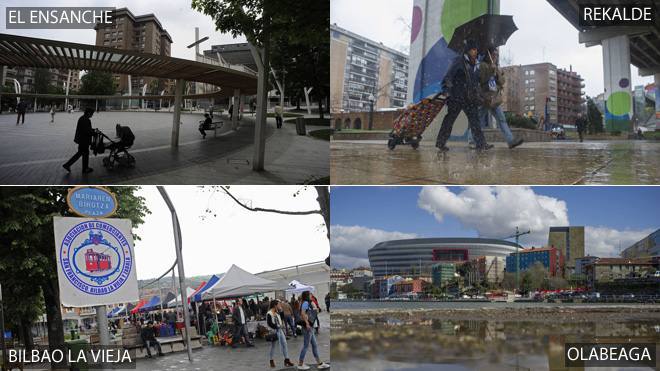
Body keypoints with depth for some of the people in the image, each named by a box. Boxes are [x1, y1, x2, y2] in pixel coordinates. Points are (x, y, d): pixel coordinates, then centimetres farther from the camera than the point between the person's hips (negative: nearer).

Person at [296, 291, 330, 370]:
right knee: (306, 346, -2)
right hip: (307, 327, -10)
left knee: (314, 345, 11)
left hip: (309, 328, 10)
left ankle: (320, 363, 14)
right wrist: (307, 323, -24)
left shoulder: (308, 303, 17)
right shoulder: (305, 303, -13)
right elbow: (302, 313, -26)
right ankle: (300, 364, 5)